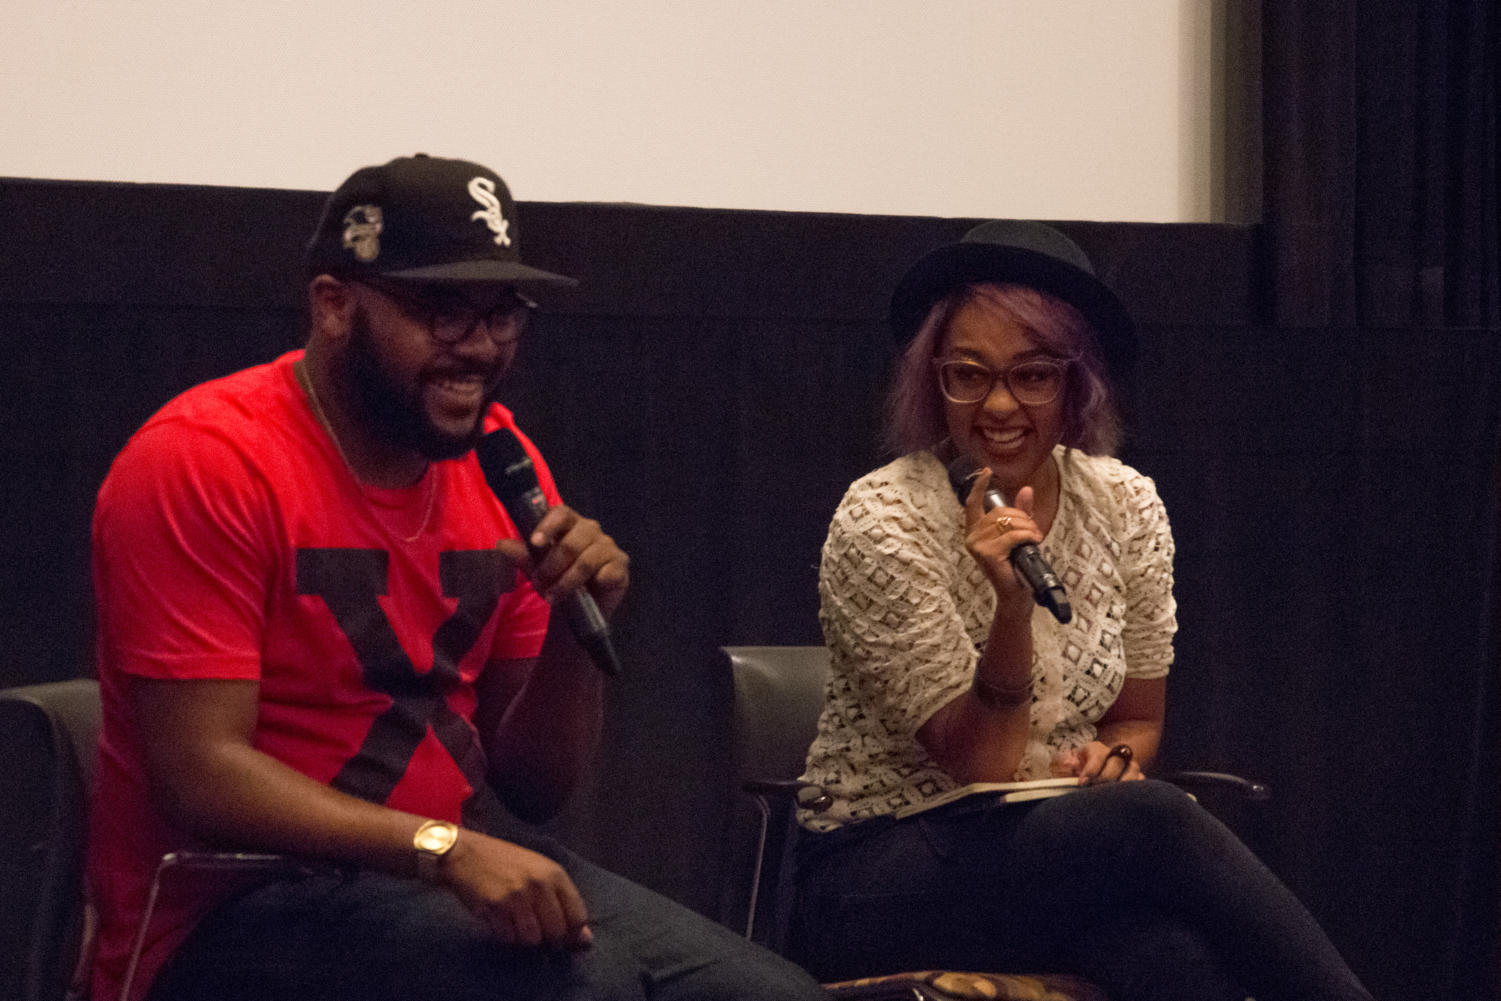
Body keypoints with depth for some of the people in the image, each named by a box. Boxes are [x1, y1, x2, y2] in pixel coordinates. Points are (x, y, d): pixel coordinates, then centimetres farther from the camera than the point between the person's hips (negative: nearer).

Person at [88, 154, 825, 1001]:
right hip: (245, 912, -7)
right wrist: (446, 850, -28)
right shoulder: (202, 461, -12)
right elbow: (202, 773, -20)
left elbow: (533, 792, 12)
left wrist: (576, 629, -8)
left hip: (463, 864, 7)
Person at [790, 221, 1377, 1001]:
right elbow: (978, 761, -13)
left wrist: (1114, 756, -7)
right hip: (877, 873, -4)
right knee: (1151, 821, -32)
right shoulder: (881, 525, -12)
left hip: (1058, 850, 4)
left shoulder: (1127, 508, 3)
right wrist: (1012, 607, -29)